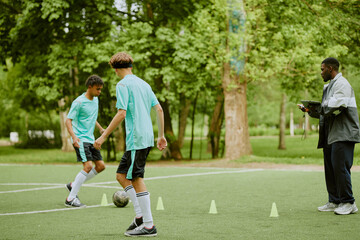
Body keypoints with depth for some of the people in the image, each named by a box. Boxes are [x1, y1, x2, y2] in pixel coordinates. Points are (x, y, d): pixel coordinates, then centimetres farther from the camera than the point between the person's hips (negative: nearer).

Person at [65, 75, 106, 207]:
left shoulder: (95, 100, 12)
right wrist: (74, 136, -28)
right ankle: (70, 199, -12)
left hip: (90, 139, 9)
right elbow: (68, 120, -15)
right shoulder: (79, 102, -13)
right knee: (88, 166, -19)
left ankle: (73, 185, 19)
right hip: (80, 139, -9)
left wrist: (101, 129, 25)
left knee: (101, 166, 6)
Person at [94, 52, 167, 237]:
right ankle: (140, 216, 12)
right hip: (146, 136, 9)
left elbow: (121, 113, -16)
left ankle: (149, 226, -3)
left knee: (136, 180, -4)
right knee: (121, 175, 15)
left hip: (136, 138, -9)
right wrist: (161, 136, 22)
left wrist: (103, 136, -13)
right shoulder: (143, 84, 17)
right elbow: (159, 109, 16)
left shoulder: (123, 84, -8)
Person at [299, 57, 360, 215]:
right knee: (330, 168, 8)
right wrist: (311, 111, 11)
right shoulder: (329, 86, 23)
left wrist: (318, 109, -11)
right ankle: (335, 202, 13)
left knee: (340, 167, -12)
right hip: (330, 134, 10)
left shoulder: (341, 84, -8)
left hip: (342, 134, -10)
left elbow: (336, 106, -22)